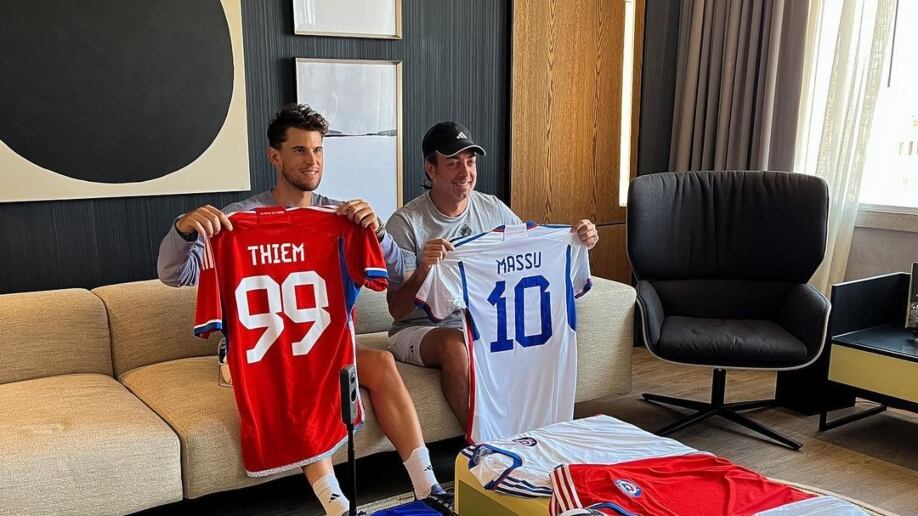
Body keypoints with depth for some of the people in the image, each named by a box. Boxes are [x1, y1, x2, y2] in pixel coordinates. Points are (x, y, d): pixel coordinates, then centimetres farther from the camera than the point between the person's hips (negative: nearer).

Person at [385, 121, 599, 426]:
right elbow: (397, 310, -16)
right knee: (454, 344, -36)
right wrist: (423, 270, -36)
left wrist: (577, 241, -11)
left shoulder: (493, 209, 2)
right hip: (419, 329, -4)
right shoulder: (405, 223, -12)